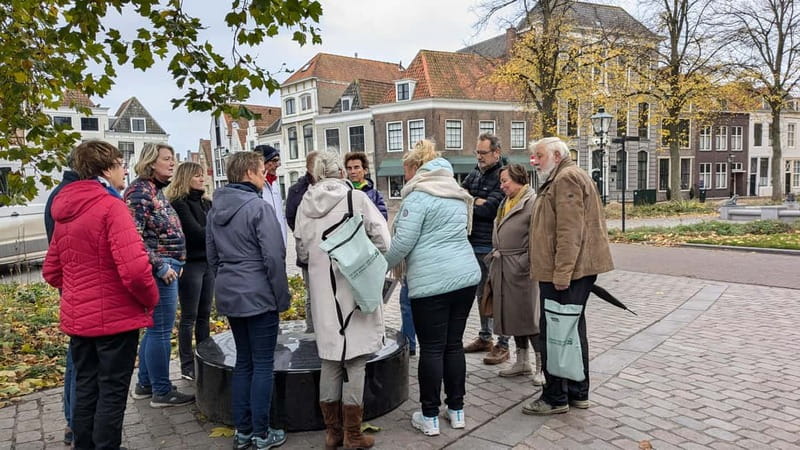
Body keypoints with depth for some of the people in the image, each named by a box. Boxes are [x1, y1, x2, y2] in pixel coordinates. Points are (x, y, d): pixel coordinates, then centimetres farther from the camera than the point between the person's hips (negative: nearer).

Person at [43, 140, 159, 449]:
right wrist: (151, 299, -11)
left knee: (85, 388, 19)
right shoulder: (111, 206, -17)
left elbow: (51, 271, 15)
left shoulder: (65, 210, 9)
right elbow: (134, 268, -27)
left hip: (77, 318, 8)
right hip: (116, 317, -8)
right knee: (112, 391, 5)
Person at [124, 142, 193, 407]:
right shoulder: (140, 190, -13)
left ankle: (145, 385, 29)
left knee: (155, 328, 17)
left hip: (167, 267, 10)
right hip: (159, 270, -10)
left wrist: (176, 262, 17)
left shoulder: (157, 190, 16)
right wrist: (159, 265, -19)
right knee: (161, 330, -2)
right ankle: (162, 392, 9)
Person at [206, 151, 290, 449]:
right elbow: (274, 258, -16)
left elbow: (211, 255, 15)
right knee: (263, 364, 3)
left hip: (229, 294, 7)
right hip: (258, 296, -7)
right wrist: (282, 297, -8)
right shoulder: (258, 207, -15)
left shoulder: (216, 208, 8)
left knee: (243, 362, 16)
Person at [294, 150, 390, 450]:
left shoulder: (306, 204, 4)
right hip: (355, 289, -4)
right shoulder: (357, 198, -7)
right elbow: (382, 241, -10)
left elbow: (302, 252, 10)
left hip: (322, 292, 4)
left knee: (330, 362, 13)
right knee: (355, 363, 5)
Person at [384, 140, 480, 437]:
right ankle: (457, 410, 24)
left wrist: (382, 266, 6)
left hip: (431, 281, -7)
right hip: (466, 275, 7)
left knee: (431, 349, 3)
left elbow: (403, 241, -13)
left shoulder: (418, 195, -8)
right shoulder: (456, 194, 16)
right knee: (454, 345, 15)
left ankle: (430, 417, 13)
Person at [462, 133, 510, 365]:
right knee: (481, 293, 17)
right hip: (475, 244, 8)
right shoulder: (474, 174, 13)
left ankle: (503, 345, 10)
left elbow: (490, 209, -20)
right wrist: (476, 202, -12)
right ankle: (484, 337, 31)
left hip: (493, 246, -8)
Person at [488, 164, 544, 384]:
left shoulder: (533, 202, -12)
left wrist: (525, 263, -22)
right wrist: (495, 255, 14)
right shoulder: (506, 203, 17)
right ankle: (522, 362, 29)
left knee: (529, 316, -2)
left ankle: (542, 366, 11)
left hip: (521, 269, -9)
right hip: (503, 269, 9)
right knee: (512, 315, 15)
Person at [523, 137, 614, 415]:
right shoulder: (563, 178, 22)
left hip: (565, 271, -11)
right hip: (579, 269, 11)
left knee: (554, 332, -4)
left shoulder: (566, 178, -13)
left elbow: (569, 231, -22)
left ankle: (556, 398, 5)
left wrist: (561, 274, -24)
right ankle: (578, 393, 26)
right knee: (573, 328, 16)